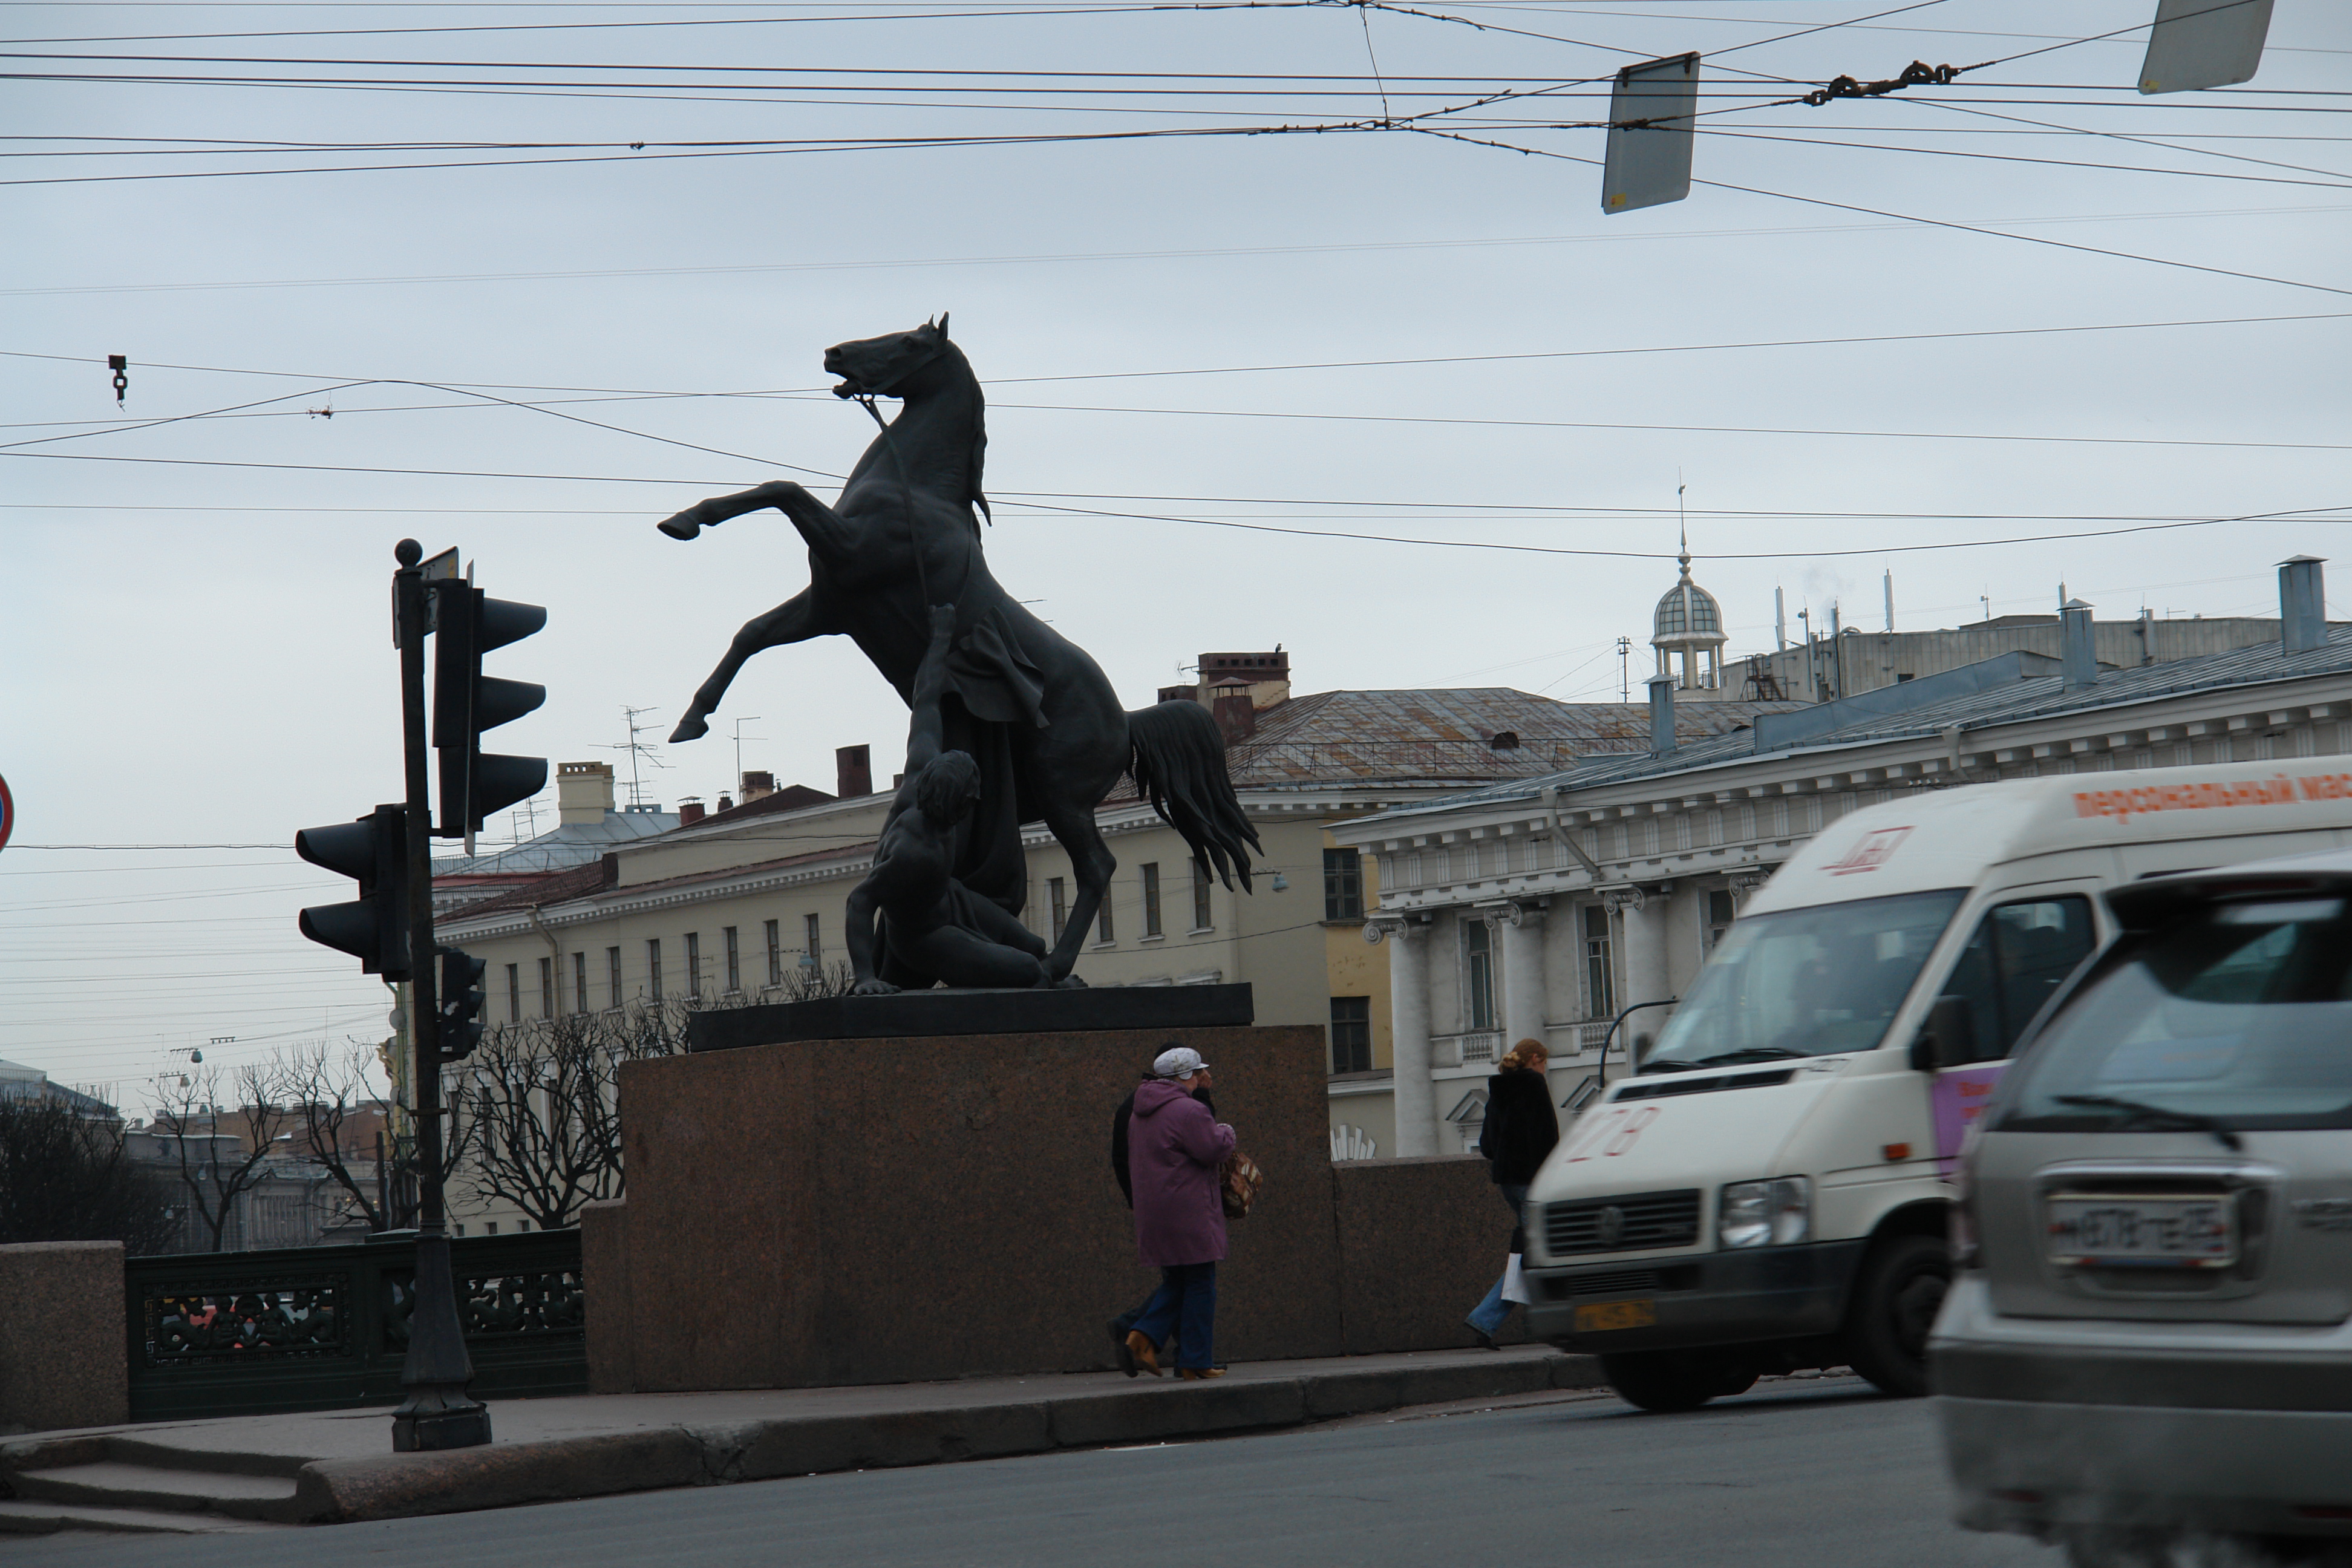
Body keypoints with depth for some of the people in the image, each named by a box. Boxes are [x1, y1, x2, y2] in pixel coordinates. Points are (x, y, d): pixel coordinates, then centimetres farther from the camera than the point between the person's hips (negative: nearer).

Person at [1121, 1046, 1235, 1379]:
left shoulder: (1140, 1115, 15)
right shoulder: (1189, 1111, -15)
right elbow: (1215, 1149, -17)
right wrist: (1225, 1133, 4)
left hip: (1153, 1215, 8)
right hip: (1189, 1214, -8)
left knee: (1176, 1281, 16)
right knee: (1199, 1284, -1)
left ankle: (1145, 1335, -2)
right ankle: (1195, 1361, 0)